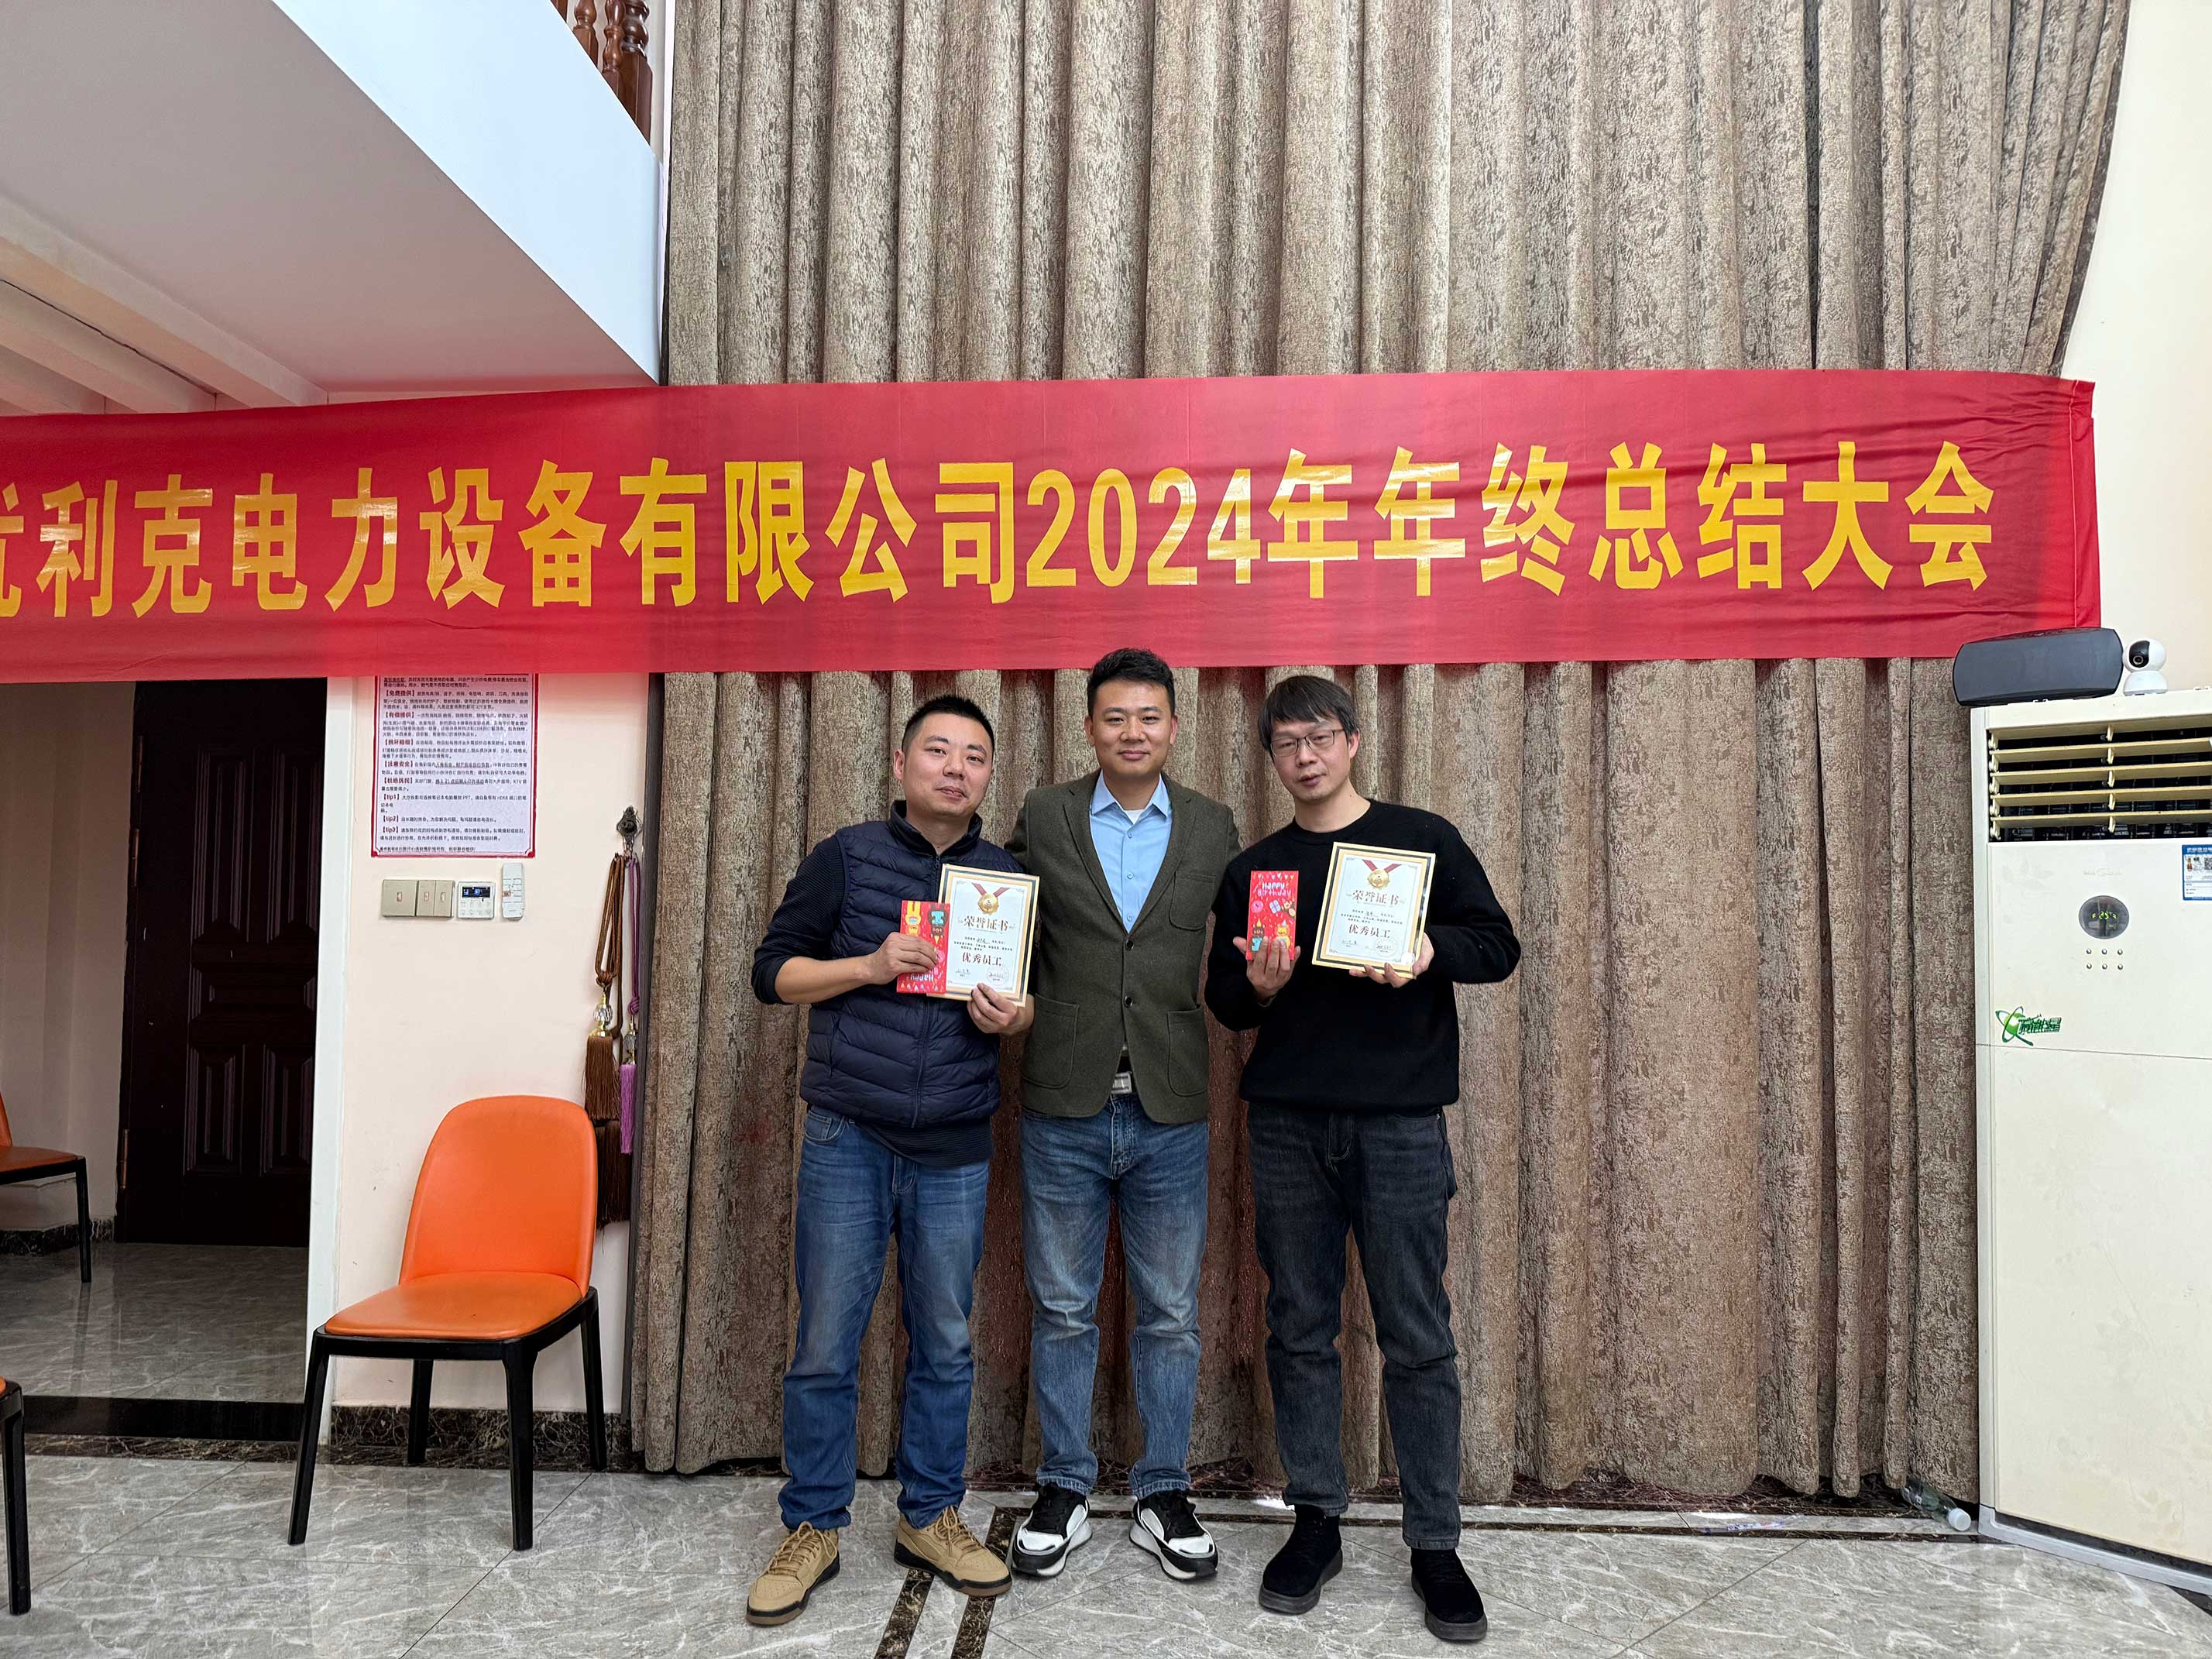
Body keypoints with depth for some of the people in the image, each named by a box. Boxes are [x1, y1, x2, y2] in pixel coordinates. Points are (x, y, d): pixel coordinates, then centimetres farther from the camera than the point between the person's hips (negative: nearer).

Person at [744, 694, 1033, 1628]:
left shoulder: (1009, 878, 7)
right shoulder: (847, 857, 0)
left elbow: (1032, 997, 15)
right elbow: (773, 971, 0)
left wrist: (1013, 1017, -8)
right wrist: (869, 966, -16)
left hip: (956, 1151, 2)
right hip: (848, 1139, -2)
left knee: (944, 1343, 12)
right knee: (825, 1346, 4)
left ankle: (931, 1517, 28)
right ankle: (812, 1528, 21)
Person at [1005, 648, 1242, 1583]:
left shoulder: (1214, 829, 5)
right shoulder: (1043, 818, 2)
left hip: (1170, 1113, 1)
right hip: (1064, 1109, 0)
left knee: (1170, 1315, 11)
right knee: (1061, 1310, 11)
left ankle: (1163, 1498, 27)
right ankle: (1063, 1491, 28)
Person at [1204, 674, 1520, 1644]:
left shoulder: (1422, 839, 4)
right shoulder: (1251, 870, 11)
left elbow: (1498, 945, 3)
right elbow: (1223, 1003, 11)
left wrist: (1428, 951, -17)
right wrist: (1259, 987, -12)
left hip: (1400, 1124, -2)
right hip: (1287, 1126, 2)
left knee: (1418, 1340, 3)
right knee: (1300, 1332, 9)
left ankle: (1436, 1545, 15)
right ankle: (1315, 1522, 23)